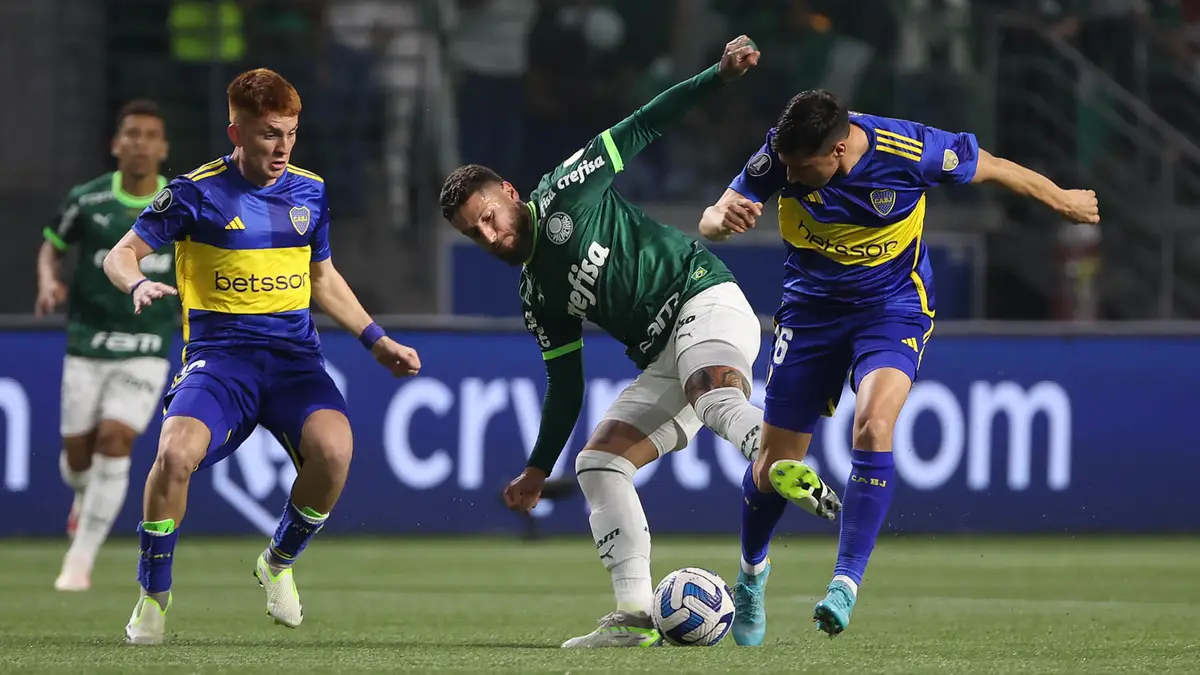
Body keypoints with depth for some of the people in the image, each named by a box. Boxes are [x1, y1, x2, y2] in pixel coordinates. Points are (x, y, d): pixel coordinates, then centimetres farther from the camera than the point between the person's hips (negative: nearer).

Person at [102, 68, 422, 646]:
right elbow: (120, 254, 1)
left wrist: (377, 341, 23)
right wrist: (138, 284, -22)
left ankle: (278, 564, 4)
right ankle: (152, 597, -6)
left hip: (294, 356, 3)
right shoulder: (196, 192, -2)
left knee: (333, 449, -28)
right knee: (174, 453, -31)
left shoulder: (309, 191, 11)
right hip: (218, 353, -3)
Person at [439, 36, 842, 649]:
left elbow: (642, 127, 3)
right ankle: (635, 616, -13)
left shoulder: (563, 195, 2)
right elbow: (564, 385, 24)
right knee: (598, 463, -5)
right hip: (662, 359, 7)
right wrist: (537, 472, 24)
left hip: (704, 299, -7)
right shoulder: (539, 298, 18)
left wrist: (719, 75, -7)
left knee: (716, 397, -38)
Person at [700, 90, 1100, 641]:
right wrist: (723, 219, -45)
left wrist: (1062, 201, 8)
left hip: (893, 308, -2)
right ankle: (752, 571, 34)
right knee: (774, 466, 4)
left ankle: (847, 581, -22)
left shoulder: (908, 150, -26)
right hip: (811, 307, 2)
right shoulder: (782, 153, -20)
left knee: (873, 427, -29)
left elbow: (991, 168, -8)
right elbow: (708, 222, -19)